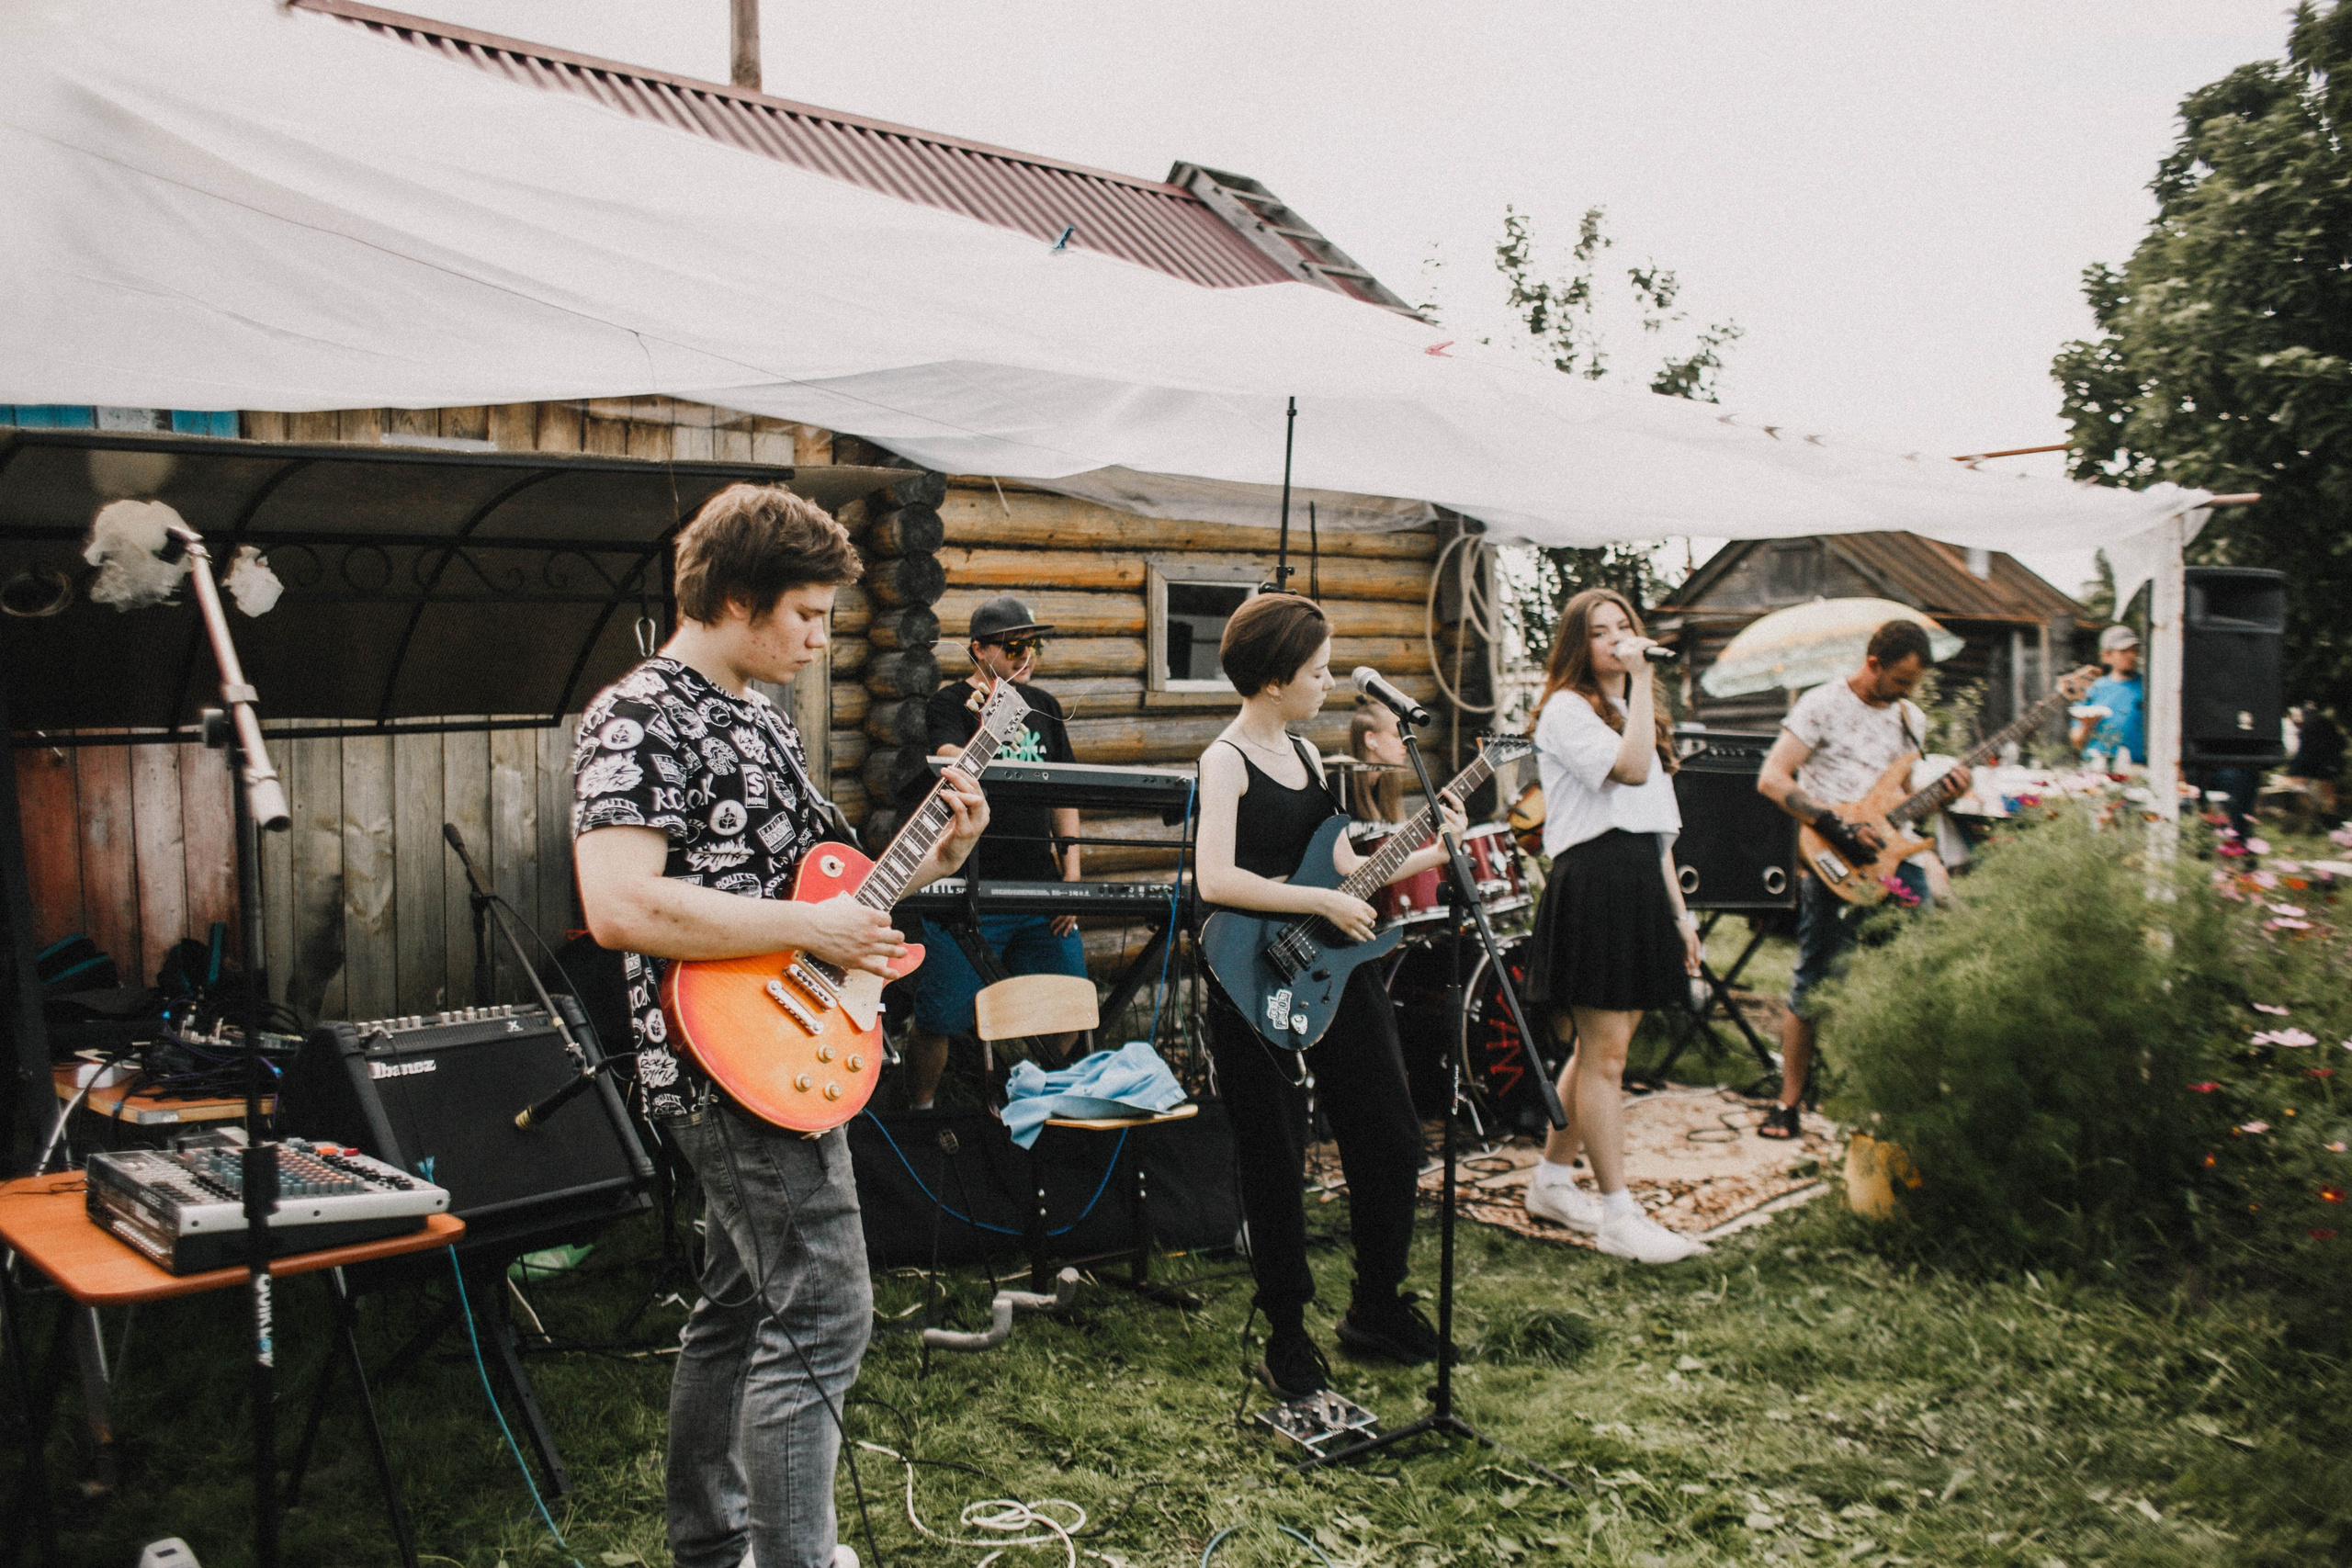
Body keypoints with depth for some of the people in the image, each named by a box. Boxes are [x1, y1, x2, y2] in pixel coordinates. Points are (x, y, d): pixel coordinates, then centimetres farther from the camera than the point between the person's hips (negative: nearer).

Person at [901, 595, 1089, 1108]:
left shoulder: (1043, 705, 14)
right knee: (941, 1021, -3)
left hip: (1041, 890, 5)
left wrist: (1072, 878, 9)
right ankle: (920, 1113, 20)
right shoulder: (950, 702, -2)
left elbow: (1065, 795, 16)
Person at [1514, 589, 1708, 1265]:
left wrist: (1679, 912, 17)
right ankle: (1618, 1216, -2)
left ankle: (1551, 1181, 24)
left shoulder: (1640, 715, 22)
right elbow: (1631, 770, -22)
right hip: (1591, 885, -9)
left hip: (1641, 888, 9)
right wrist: (1640, 678, -16)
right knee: (1605, 1055, -7)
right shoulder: (1565, 711, -5)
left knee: (1596, 1049, 12)